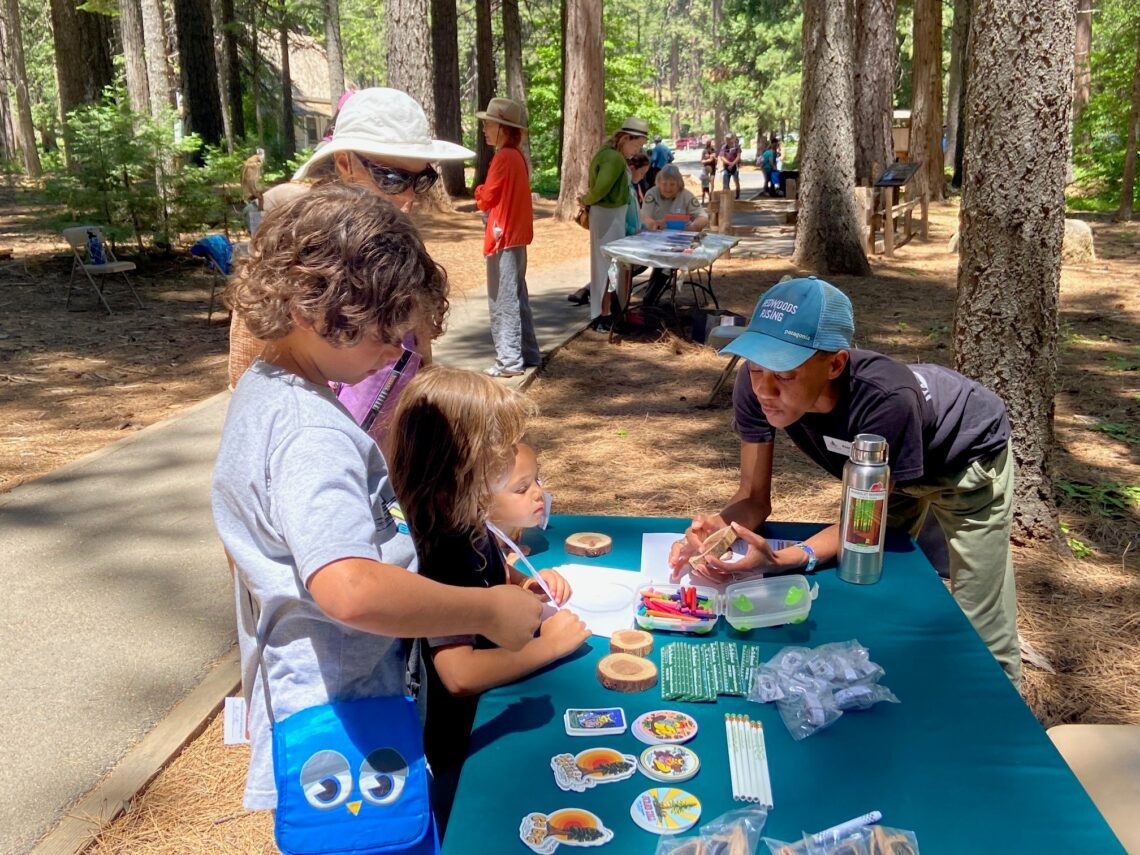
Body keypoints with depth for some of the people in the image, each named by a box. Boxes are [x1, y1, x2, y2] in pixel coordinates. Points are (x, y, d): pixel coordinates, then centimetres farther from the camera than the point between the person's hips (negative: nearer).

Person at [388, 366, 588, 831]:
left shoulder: (469, 526, -4)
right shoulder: (445, 549, -32)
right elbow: (460, 673, -40)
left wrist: (529, 583, -1)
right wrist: (547, 644, -29)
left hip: (493, 711, 9)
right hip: (466, 745, -9)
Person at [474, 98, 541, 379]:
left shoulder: (503, 157, -15)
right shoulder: (518, 156, 12)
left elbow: (487, 199, -12)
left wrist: (478, 191, 6)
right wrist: (487, 194, 5)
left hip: (503, 237, -10)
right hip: (516, 235, 10)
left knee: (503, 300, -5)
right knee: (517, 297, 15)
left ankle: (509, 361, -2)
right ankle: (528, 353, 22)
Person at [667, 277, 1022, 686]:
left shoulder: (885, 399, -45)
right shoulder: (755, 386, -31)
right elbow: (754, 497, -21)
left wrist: (780, 559, -52)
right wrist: (719, 529, -44)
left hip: (968, 456, -4)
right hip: (891, 464, 4)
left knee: (982, 635, -2)